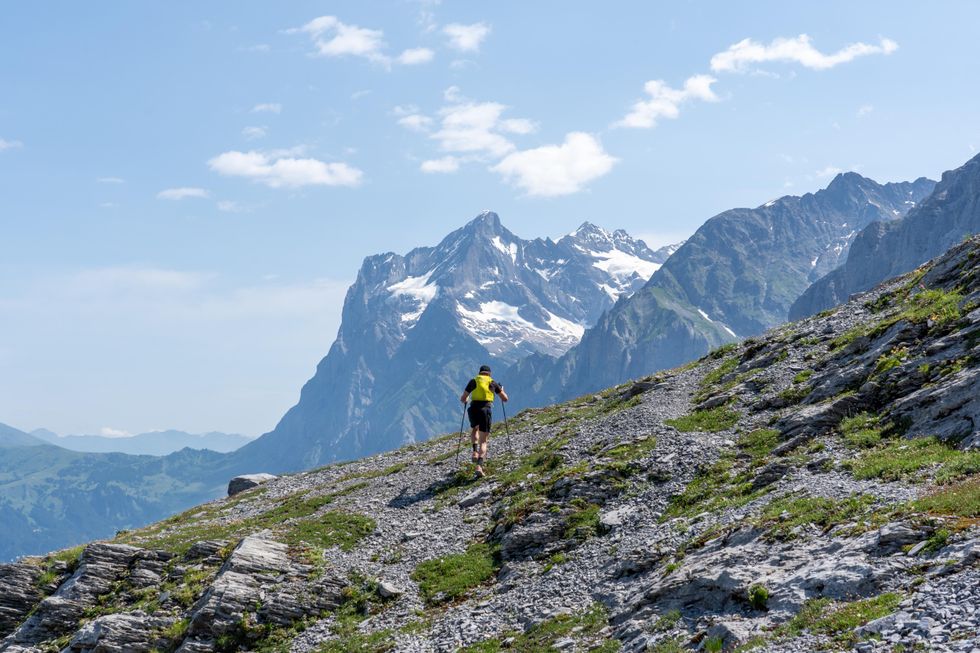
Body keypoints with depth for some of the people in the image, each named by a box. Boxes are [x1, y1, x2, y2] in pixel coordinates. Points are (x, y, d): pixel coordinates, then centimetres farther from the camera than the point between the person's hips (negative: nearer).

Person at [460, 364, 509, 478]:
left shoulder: (473, 381, 13)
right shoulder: (493, 383, 13)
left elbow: (462, 399, 11)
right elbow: (505, 399, 17)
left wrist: (464, 400, 36)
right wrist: (502, 390, 39)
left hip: (473, 410, 1)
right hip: (486, 410, -1)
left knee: (474, 429, 35)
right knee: (483, 441, 4)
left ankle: (475, 451, 11)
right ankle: (479, 466, -16)